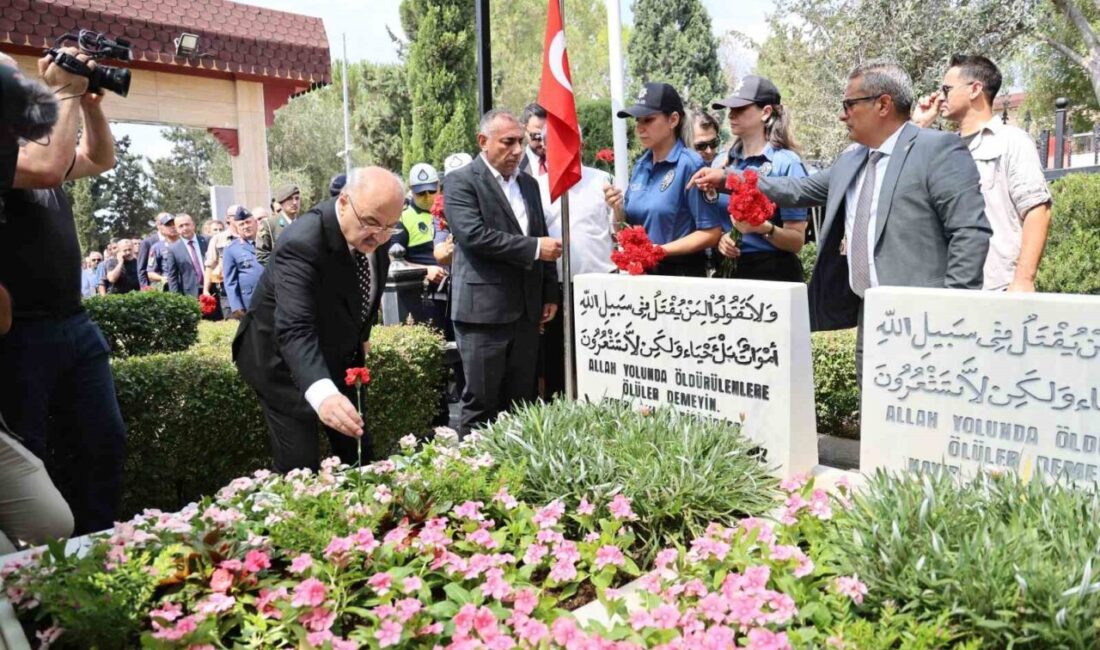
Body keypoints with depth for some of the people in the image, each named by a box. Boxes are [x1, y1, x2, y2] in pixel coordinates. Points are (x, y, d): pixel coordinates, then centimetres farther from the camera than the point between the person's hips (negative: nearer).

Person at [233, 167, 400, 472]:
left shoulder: (374, 232, -11)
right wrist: (322, 393, -59)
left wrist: (362, 334, 12)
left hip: (339, 353, 7)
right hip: (282, 359, -6)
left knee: (358, 455, 10)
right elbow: (295, 329, -45)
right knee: (301, 466, -8)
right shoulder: (302, 242, -33)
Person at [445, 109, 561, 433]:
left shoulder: (529, 183, 17)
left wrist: (550, 294, 14)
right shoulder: (461, 182, -5)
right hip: (484, 309, -6)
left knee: (522, 403, 12)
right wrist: (534, 248, -17)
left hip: (526, 310, 7)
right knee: (481, 404, 0)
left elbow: (543, 240, 20)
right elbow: (474, 235, -19)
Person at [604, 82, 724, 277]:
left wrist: (661, 250, -20)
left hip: (682, 274, -6)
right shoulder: (640, 166, 5)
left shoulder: (690, 165, -13)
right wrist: (618, 209, -7)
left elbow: (711, 233, -15)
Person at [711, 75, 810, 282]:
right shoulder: (721, 162, 6)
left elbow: (797, 241, -8)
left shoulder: (786, 163, -8)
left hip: (773, 272, -4)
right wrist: (719, 238, -5)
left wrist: (766, 229, -25)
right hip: (728, 270, 5)